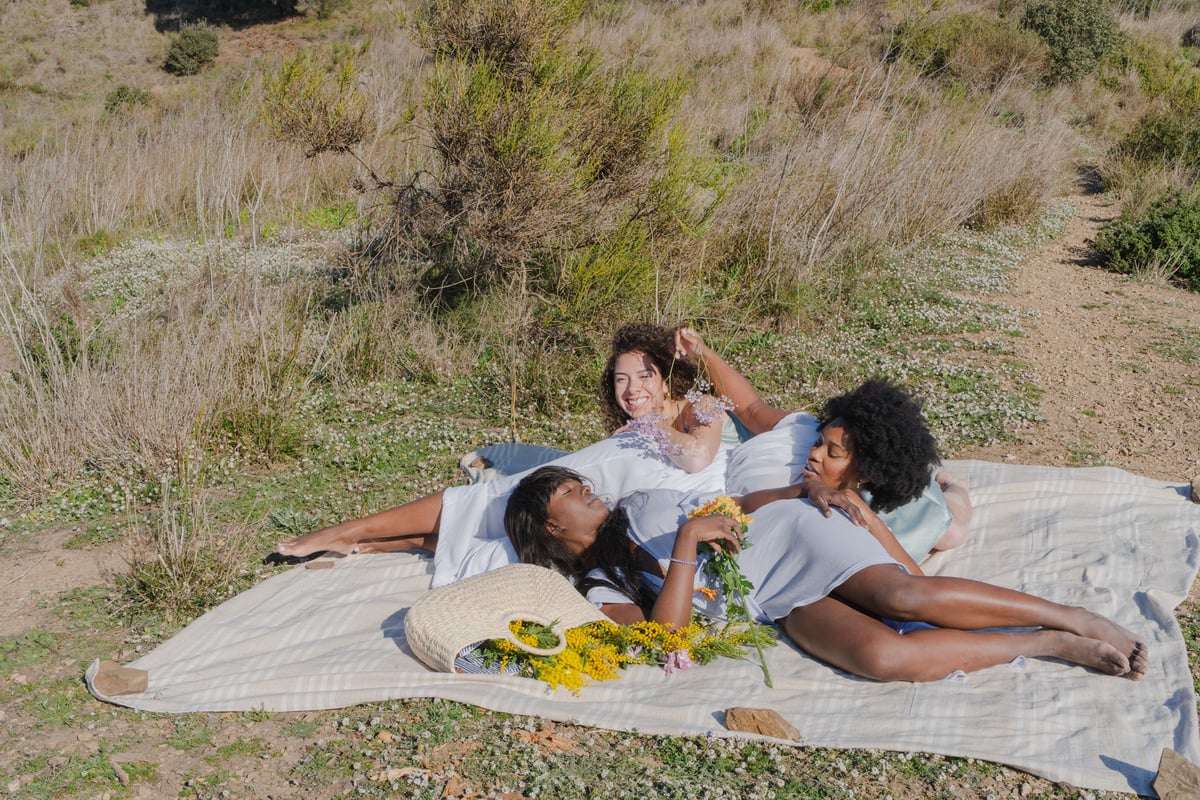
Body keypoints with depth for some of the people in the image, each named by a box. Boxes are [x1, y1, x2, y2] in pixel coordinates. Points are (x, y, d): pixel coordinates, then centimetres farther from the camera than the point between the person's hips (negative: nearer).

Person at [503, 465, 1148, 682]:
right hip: (783, 604, -1)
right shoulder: (602, 587, 5)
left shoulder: (636, 509, 12)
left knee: (905, 597, -27)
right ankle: (1051, 647, -16)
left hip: (787, 536, 1)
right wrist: (687, 543, -21)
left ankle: (1076, 619, -14)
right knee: (883, 657, -28)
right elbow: (664, 636, -13)